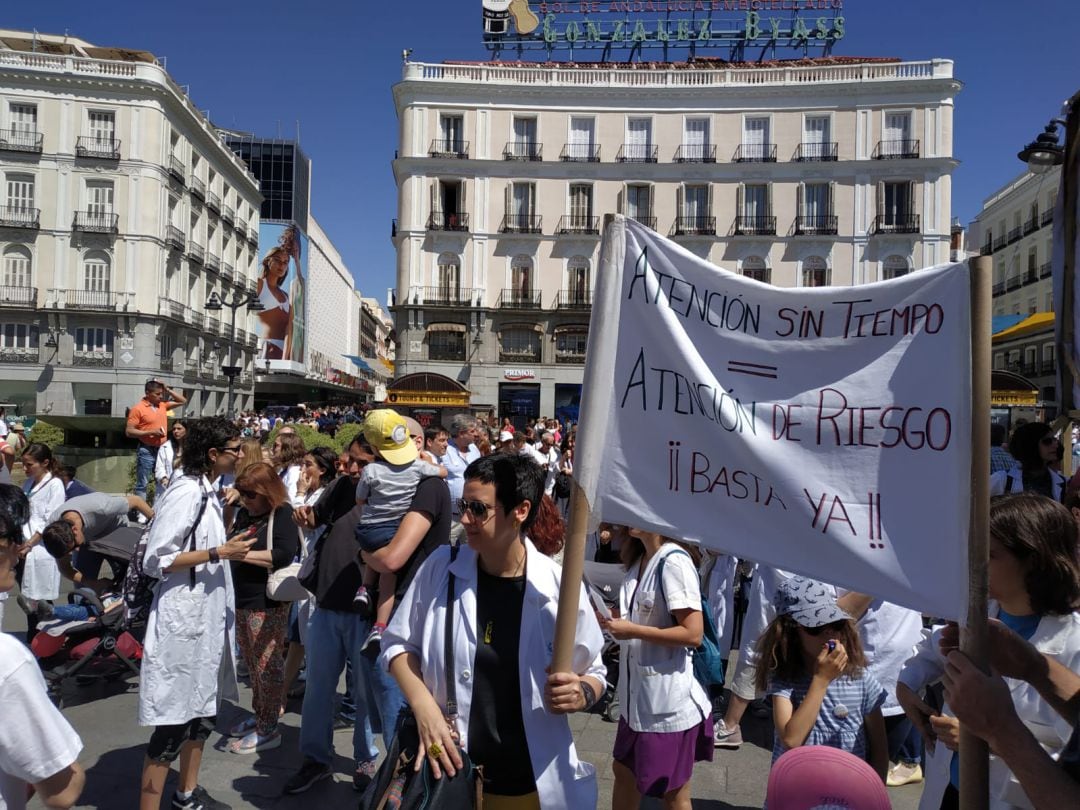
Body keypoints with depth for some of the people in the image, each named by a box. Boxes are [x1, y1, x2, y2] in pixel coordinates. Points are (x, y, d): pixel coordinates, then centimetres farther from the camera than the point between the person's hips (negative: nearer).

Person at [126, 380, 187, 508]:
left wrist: (168, 390, 5)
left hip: (162, 449, 6)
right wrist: (151, 432, -17)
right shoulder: (138, 408, -9)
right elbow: (129, 431, -10)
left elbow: (183, 401, 17)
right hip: (146, 451, -6)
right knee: (142, 484, -1)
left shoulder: (163, 405, 8)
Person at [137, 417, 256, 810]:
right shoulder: (186, 492, -18)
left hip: (206, 617, 10)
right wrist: (220, 552, -21)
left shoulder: (205, 492, 9)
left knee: (202, 710, 20)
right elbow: (156, 560, -21)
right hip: (182, 622, -10)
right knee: (172, 723, -1)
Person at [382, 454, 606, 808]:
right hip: (449, 772, 1)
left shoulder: (560, 587, -12)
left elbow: (593, 672, 1)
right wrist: (423, 704, -12)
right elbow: (397, 643, 3)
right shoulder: (440, 568, -9)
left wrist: (581, 694, -20)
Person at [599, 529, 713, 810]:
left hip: (669, 702, -9)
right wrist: (613, 619, -1)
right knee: (623, 771, 24)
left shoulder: (674, 562, -21)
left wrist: (632, 630, -21)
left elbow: (693, 634, -24)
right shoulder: (638, 560, 6)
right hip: (637, 695, 9)